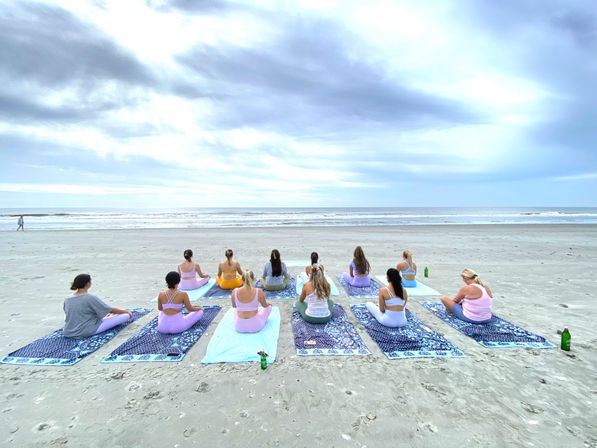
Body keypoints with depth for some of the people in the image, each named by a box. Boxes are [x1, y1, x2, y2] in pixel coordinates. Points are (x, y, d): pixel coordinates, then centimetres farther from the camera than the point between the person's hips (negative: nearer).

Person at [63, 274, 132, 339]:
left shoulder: (67, 299, 2)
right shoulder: (90, 298, -18)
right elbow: (111, 310, -11)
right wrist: (126, 312, 6)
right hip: (87, 332, -8)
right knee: (126, 315, -7)